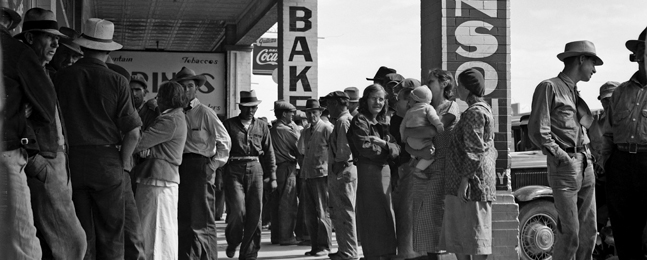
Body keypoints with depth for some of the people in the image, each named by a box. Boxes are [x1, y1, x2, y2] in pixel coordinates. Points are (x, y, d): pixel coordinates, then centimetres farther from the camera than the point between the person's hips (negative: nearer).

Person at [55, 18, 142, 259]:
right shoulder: (116, 81, -5)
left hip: (71, 162, 2)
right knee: (110, 235, 6)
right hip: (106, 162, -2)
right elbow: (133, 132, -7)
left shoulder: (61, 77, -1)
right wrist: (123, 162, 6)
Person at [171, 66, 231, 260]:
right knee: (182, 219, 9)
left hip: (201, 166, -5)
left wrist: (214, 165, -6)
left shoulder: (205, 113, -1)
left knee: (203, 220, -8)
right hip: (179, 168, 5)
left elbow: (225, 141, -1)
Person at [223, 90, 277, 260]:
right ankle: (232, 242, 18)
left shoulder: (262, 126, 13)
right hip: (234, 170, -3)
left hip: (255, 170, 3)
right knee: (237, 211, -11)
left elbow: (269, 153, 13)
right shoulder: (229, 124, 5)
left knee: (255, 214, 1)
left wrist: (272, 177, 8)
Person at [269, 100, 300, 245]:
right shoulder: (285, 129, -14)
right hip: (287, 168, -9)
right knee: (288, 203, -5)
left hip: (277, 167, 9)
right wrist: (294, 126, 2)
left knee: (276, 203, 11)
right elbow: (299, 144, -8)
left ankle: (276, 235, 18)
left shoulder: (273, 129, 12)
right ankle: (286, 237, -4)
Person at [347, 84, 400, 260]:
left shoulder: (382, 123, 18)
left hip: (384, 173, 8)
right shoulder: (360, 121, -4)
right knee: (373, 219, -6)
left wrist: (384, 143, -13)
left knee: (386, 218, 9)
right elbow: (365, 148, -16)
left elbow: (396, 148, 7)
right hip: (368, 172, -8)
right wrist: (387, 152, -4)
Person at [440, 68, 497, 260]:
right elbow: (490, 149, 21)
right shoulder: (484, 109, 18)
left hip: (472, 181, -10)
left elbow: (474, 152, -19)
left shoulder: (474, 112, -13)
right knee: (456, 236, 12)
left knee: (473, 232, -5)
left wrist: (465, 180, -21)